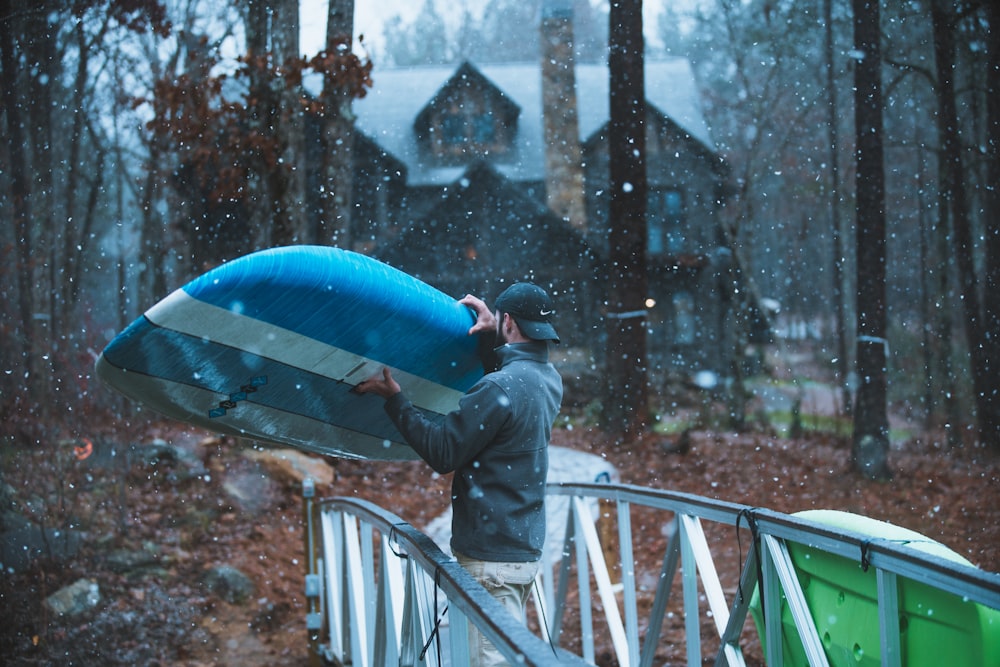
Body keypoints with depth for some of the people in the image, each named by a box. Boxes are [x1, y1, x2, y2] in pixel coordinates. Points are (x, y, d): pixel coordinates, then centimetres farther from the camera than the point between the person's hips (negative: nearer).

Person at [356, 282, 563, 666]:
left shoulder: (500, 389, -19)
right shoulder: (548, 379, 8)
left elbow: (441, 453, -14)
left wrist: (393, 397, -7)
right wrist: (491, 333, 17)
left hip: (491, 560, -10)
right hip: (526, 550, 10)